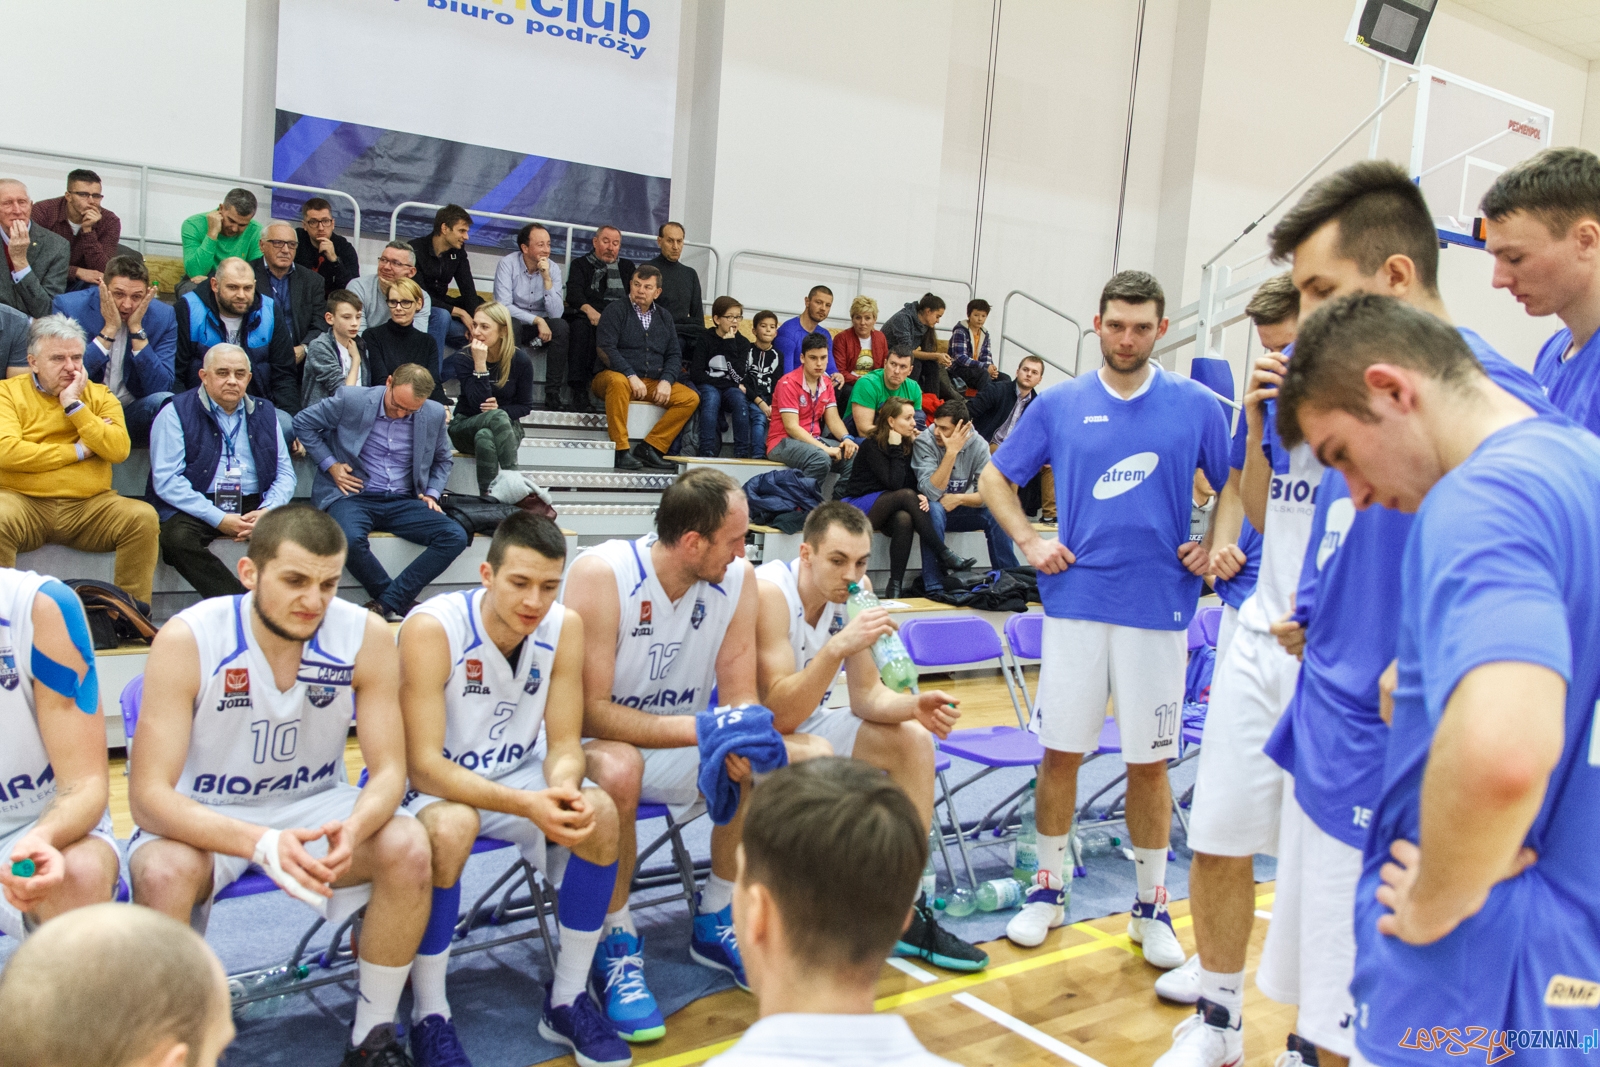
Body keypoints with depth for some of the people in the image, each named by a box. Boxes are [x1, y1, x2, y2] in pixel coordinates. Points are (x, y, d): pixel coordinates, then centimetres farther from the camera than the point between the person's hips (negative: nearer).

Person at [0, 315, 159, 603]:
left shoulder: (100, 396, 14)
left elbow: (119, 450, -4)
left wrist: (74, 405, -5)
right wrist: (79, 451, -4)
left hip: (89, 505, 2)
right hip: (25, 502, -2)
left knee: (143, 517, -24)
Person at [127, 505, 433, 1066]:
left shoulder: (366, 636, -15)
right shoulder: (187, 640, -22)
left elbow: (388, 771, -12)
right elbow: (148, 795, -24)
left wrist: (352, 829, -36)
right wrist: (260, 843, -41)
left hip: (314, 805, 2)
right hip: (204, 818, -2)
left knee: (407, 847, -26)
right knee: (163, 872, -34)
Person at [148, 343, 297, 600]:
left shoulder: (264, 413, 15)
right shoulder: (176, 413, 1)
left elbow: (285, 474, 11)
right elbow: (166, 480, -8)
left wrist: (267, 511, -11)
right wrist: (218, 519, -19)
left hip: (253, 507, 3)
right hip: (194, 509, -3)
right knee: (177, 538, -34)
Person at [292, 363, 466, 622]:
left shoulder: (435, 414, 3)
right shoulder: (351, 400, -6)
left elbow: (441, 460, 21)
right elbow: (303, 423, 6)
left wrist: (431, 494, 5)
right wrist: (330, 465, -3)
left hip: (402, 502, 3)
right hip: (353, 495, -3)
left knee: (455, 536, -23)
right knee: (350, 539, -38)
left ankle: (385, 605, -20)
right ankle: (400, 605, -13)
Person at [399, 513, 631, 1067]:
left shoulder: (564, 627, -12)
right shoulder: (432, 627, -26)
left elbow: (564, 744, -7)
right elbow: (423, 765, -28)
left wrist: (565, 788, -32)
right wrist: (527, 804, -40)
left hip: (515, 773, 4)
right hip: (432, 784, -4)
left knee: (600, 813, -22)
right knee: (452, 826, -37)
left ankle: (567, 1001, -5)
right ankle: (429, 1017, -15)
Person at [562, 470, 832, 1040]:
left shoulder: (737, 578, -9)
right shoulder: (601, 575, -24)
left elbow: (740, 699, -6)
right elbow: (588, 711, -26)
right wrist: (700, 729, -35)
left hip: (683, 748, 5)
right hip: (600, 745, -5)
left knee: (810, 757, -13)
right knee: (618, 770, -40)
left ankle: (715, 921, 5)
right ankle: (616, 944, -14)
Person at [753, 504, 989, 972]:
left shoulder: (852, 592, -7)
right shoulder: (768, 593, -28)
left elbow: (867, 696, -3)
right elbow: (782, 714, -33)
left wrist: (915, 705, -24)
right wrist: (838, 646, -43)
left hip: (810, 726, 8)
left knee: (912, 740, -3)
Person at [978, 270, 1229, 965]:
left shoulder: (1196, 406, 2)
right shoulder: (1060, 405, 4)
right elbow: (995, 477, 13)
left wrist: (1213, 548, -2)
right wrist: (1028, 541, 1)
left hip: (1158, 607, -1)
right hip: (1076, 601, 1)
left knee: (1149, 760, 7)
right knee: (1061, 751, 6)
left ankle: (1151, 907, 21)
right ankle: (1047, 889, 22)